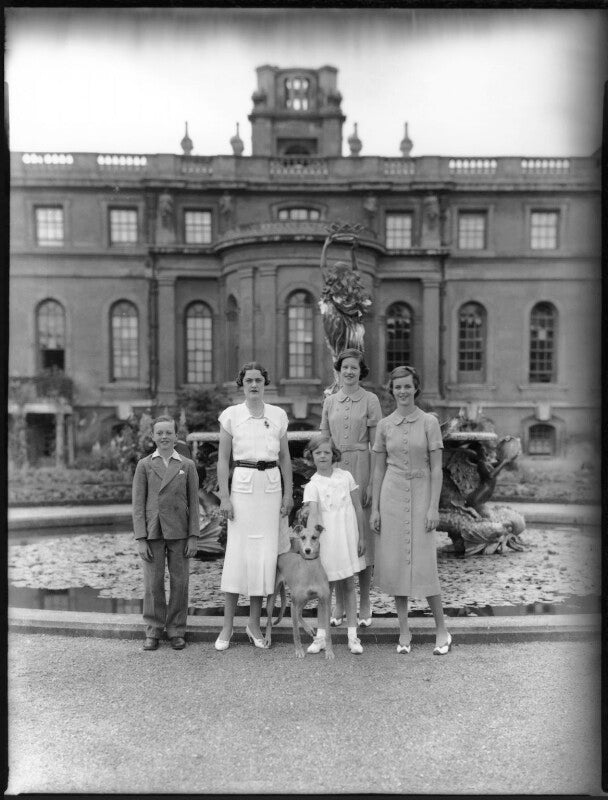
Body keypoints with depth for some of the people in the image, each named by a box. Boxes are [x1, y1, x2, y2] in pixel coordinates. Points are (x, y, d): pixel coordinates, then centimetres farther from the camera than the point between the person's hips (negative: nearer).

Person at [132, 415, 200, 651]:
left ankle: (176, 630, 20)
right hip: (152, 532, 0)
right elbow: (138, 504, 1)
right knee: (153, 583, 6)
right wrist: (140, 539, -5)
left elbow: (193, 503, 3)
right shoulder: (144, 465, 3)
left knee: (179, 582, 6)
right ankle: (153, 630, 21)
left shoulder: (187, 466, 4)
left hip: (179, 533, 0)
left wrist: (193, 537, -2)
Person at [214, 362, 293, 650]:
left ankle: (254, 623, 19)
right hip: (243, 483, -2)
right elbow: (223, 459, 1)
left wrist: (288, 492, 5)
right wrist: (224, 496, -5)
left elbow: (285, 457, 10)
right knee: (238, 552, -2)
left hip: (271, 485, 2)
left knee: (266, 553, 4)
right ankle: (228, 625, 12)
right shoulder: (230, 415, 0)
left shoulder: (278, 415, 6)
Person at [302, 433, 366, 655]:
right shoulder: (312, 485, -5)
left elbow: (358, 507, 5)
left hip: (348, 538, 1)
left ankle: (353, 635, 18)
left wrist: (361, 537, 4)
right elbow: (313, 514, -16)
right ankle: (321, 635, 18)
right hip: (326, 539, -1)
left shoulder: (345, 476, 0)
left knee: (349, 586, 10)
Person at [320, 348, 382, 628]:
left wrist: (373, 482, -9)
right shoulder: (329, 401, 10)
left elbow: (375, 444, -3)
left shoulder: (370, 400, -1)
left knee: (363, 532, 2)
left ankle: (364, 604, 16)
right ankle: (339, 604, 17)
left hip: (361, 470, -3)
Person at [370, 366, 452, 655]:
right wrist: (374, 508, 4)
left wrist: (434, 507, -9)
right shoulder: (384, 425, 4)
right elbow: (379, 469, 8)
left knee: (424, 564, -2)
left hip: (420, 494, -2)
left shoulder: (429, 422, -3)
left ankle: (442, 630, 17)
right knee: (395, 563, 6)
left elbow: (436, 468, -3)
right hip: (392, 494, 3)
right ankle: (404, 631, 20)